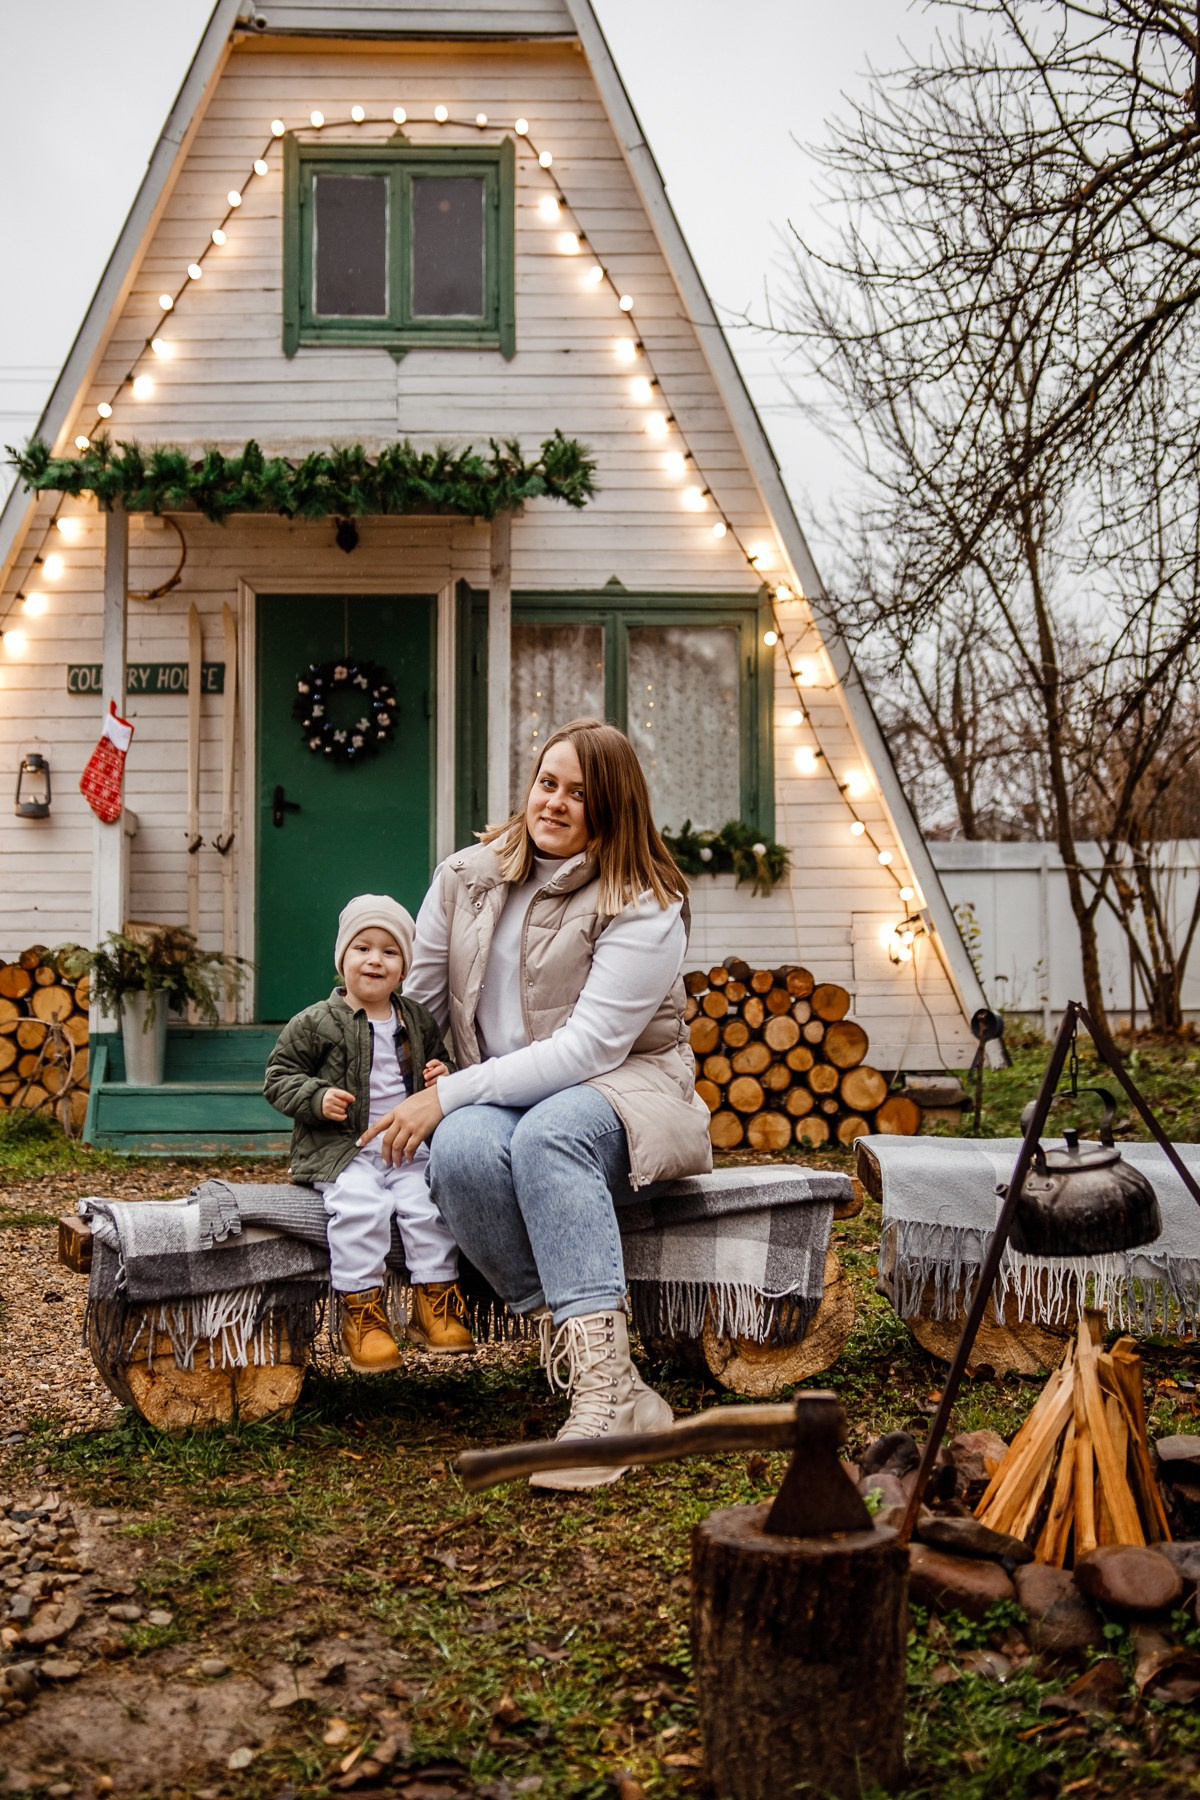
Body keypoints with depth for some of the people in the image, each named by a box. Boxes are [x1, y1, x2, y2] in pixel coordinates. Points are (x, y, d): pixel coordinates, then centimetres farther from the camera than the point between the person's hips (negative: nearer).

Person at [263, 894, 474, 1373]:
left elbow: (437, 1058, 31)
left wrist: (443, 1079, 8)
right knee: (361, 1205, -30)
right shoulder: (315, 1023, 2)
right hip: (342, 1148, -3)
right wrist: (316, 1098, -13)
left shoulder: (418, 1020, 15)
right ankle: (361, 1312, -20)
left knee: (428, 1200, -22)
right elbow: (278, 1077, 5)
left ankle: (435, 1303, -9)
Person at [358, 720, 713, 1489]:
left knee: (547, 1134, -38)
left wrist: (445, 1095, -20)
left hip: (623, 1090, -3)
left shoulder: (644, 906, -9)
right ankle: (602, 1377, -32)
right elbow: (411, 1006, 14)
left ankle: (605, 1391, -43)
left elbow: (588, 1048, -17)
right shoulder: (466, 878, 7)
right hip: (498, 1098, 4)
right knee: (462, 1150, -33)